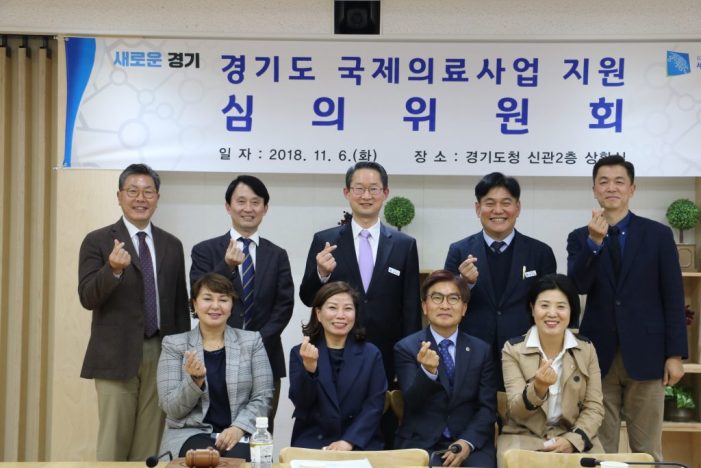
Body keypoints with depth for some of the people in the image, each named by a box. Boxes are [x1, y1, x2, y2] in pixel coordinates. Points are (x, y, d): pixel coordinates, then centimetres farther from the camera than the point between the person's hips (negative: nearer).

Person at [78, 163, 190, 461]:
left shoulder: (172, 245, 11)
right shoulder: (97, 242, 0)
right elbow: (88, 298, -10)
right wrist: (113, 269, -28)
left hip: (161, 355, 4)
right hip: (116, 355, -3)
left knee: (150, 443, 7)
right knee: (113, 443, -2)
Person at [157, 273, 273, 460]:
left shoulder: (252, 341, 8)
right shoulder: (173, 344, 5)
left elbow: (262, 397, 3)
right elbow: (171, 409, 0)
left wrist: (239, 427, -14)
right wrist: (196, 380, -18)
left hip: (240, 433, 1)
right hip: (190, 433, -1)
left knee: (239, 458, -33)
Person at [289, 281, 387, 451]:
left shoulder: (371, 354, 5)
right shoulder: (300, 353, 5)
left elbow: (374, 406, -1)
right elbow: (301, 403, -5)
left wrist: (349, 441, -13)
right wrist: (309, 368, -22)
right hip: (311, 444, 0)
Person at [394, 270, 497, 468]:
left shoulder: (481, 350, 7)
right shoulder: (406, 348, 0)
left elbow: (488, 407, 4)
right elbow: (412, 402, -10)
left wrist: (467, 442, -13)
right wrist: (427, 371, -30)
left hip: (470, 444, 2)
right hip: (419, 443, -1)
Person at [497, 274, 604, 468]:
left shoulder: (586, 349, 3)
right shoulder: (513, 349, -3)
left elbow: (594, 407, 1)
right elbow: (516, 411, -9)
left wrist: (572, 440, -16)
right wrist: (538, 388, -29)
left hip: (574, 436, 2)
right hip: (525, 437, -2)